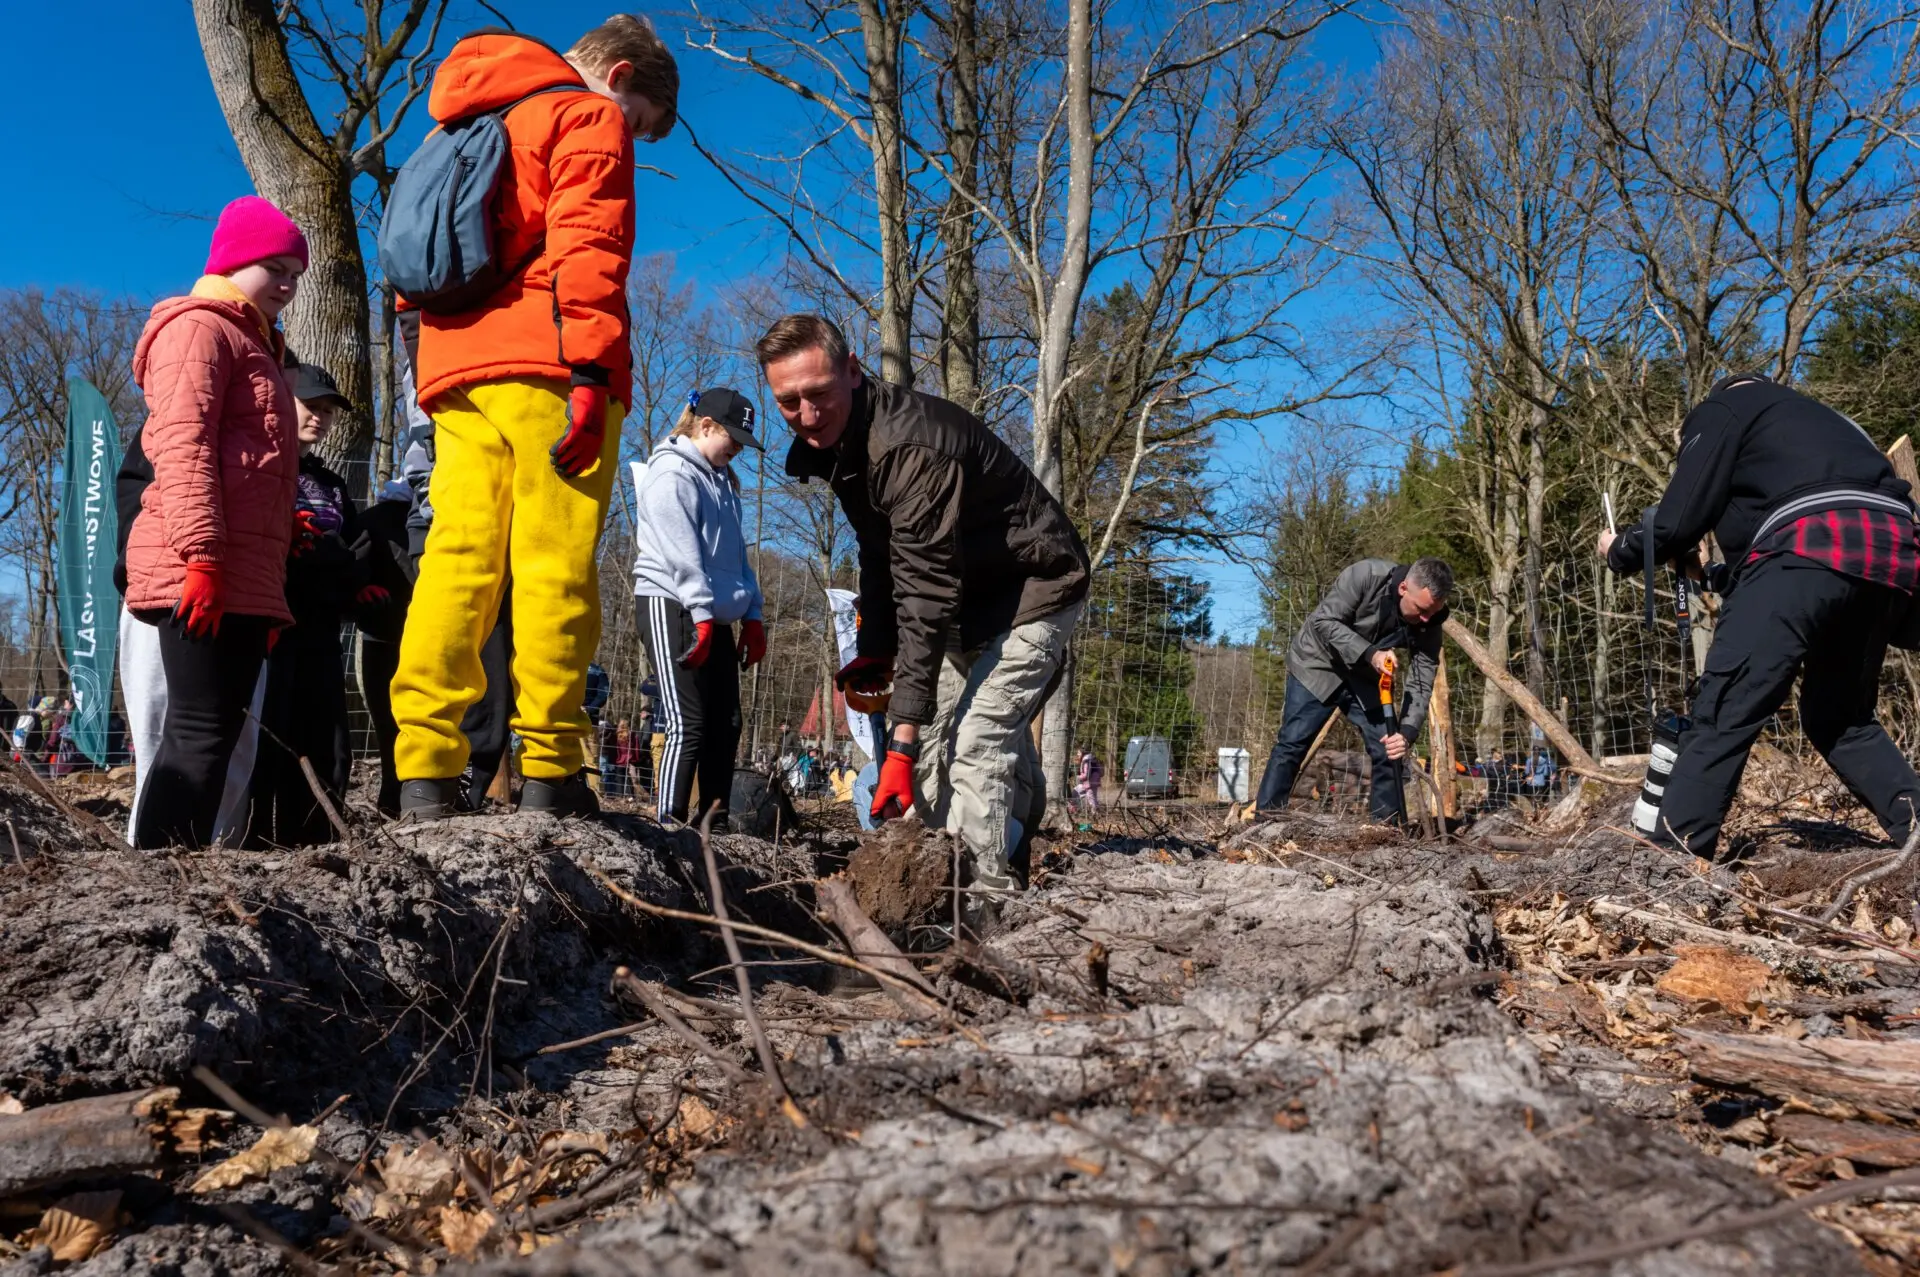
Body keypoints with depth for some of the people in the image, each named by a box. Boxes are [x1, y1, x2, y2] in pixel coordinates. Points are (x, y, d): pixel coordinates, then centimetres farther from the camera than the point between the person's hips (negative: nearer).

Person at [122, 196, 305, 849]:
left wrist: (269, 586, 24)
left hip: (245, 578, 10)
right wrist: (202, 554, -24)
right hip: (204, 574, -9)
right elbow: (183, 446, -14)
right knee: (200, 733, -14)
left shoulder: (253, 345, 29)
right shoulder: (200, 328, 0)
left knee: (215, 735, 6)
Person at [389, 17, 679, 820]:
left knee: (457, 561, -1)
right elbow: (584, 247, -9)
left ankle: (424, 773, -8)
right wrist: (591, 371, -17)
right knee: (554, 570, -9)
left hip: (455, 363, 7)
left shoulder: (468, 129, 31)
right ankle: (550, 774, -11)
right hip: (548, 368, -7)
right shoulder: (588, 117, 6)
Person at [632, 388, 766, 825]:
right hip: (673, 608, -9)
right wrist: (703, 616, -22)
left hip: (714, 616, 9)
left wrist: (751, 616, 13)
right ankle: (670, 824, -11)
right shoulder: (671, 473, -6)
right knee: (689, 727, -13)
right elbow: (681, 554, -16)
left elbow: (736, 554, 22)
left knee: (725, 725, 5)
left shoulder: (722, 481, 22)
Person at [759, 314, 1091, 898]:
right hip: (971, 599, 10)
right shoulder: (838, 440, -1)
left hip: (1033, 591, -10)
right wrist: (874, 653, 3)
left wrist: (903, 737, -36)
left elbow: (928, 593, -35)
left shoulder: (910, 446, -32)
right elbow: (881, 556, 12)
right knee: (934, 745, 9)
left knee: (974, 746, -20)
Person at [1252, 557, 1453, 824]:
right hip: (1318, 664, -4)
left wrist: (1407, 732, -35)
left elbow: (1420, 684, -18)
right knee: (1293, 742, -9)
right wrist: (1369, 653, -41)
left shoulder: (1428, 624, -18)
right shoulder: (1366, 576, -30)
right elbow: (1323, 621, -28)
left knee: (1388, 750, -4)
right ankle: (1264, 818, -5)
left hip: (1367, 679, 4)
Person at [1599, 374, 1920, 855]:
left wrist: (1620, 552, 24)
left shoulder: (1722, 408, 17)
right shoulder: (1812, 417, 40)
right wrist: (1724, 576, 45)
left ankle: (1673, 855, -11)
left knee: (1725, 706, -9)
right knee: (1841, 715, 21)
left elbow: (1678, 522, 7)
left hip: (1810, 548, -8)